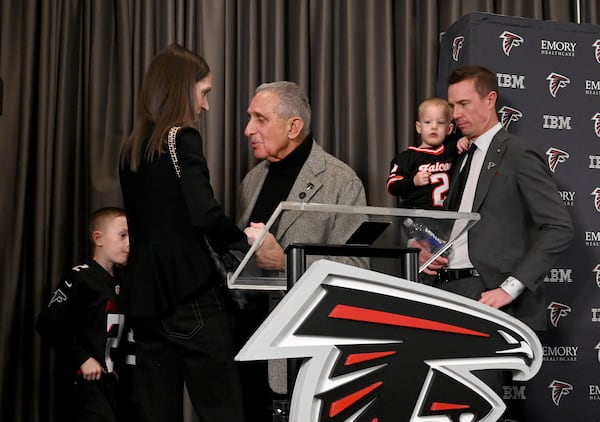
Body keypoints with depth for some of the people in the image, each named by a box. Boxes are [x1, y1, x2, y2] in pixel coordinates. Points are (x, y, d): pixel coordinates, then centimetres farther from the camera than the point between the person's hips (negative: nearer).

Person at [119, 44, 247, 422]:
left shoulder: (133, 147, 14)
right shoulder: (182, 138, -8)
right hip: (188, 290, -8)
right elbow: (204, 215, -21)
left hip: (146, 292, 8)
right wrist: (245, 240, -4)